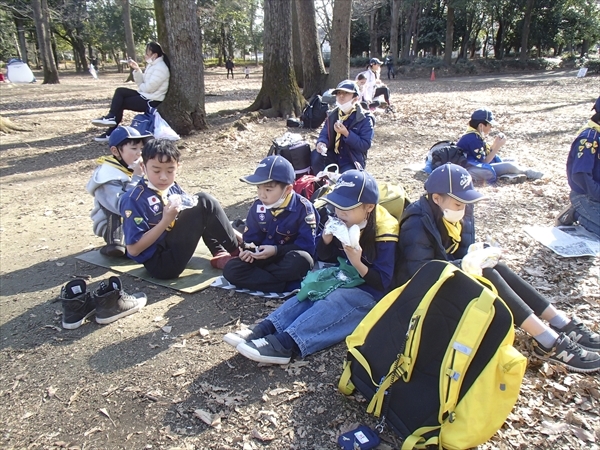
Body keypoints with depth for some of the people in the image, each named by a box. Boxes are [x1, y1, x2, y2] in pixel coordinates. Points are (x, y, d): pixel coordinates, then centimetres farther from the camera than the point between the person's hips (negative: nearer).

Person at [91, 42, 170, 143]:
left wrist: (140, 87, -1)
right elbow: (141, 82, 12)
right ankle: (111, 117, -2)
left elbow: (149, 88, -22)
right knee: (120, 91, 4)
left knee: (120, 103, -3)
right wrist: (136, 69, -3)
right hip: (145, 96, 10)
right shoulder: (152, 65, 15)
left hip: (151, 101, -10)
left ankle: (111, 133, 8)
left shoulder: (160, 68, -17)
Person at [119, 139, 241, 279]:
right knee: (204, 203, -15)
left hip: (175, 249, 8)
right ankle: (236, 254, 0)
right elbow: (133, 249, -18)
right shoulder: (134, 200, -17)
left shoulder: (173, 188, 4)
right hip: (160, 264, -8)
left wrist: (189, 205, -12)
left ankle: (221, 254, 4)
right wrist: (166, 220, -24)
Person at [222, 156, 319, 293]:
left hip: (290, 257, -4)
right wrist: (248, 250, -16)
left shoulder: (303, 207, -17)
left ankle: (257, 274, -15)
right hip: (265, 257, 5)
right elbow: (251, 238, 7)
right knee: (231, 269, -18)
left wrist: (276, 250, -24)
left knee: (301, 261, -40)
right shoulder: (257, 207, -2)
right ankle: (285, 285, -24)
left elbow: (307, 245, -18)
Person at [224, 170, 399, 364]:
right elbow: (324, 257, 6)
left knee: (333, 302, -30)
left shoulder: (384, 234, -20)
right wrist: (326, 239, -16)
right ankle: (263, 330, -29)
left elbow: (383, 283, -19)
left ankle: (284, 344, -44)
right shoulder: (344, 223, -3)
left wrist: (357, 263, -35)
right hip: (343, 280, 7)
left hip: (369, 292, -6)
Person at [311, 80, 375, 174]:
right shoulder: (332, 116, 5)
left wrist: (346, 134, -26)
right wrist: (321, 143, -24)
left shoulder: (365, 120, -10)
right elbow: (324, 134, 2)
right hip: (333, 157, 4)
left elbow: (366, 145, -16)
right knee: (315, 156, -24)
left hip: (352, 162, -4)